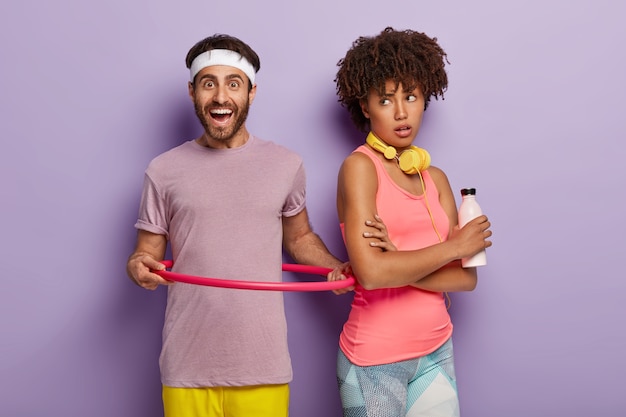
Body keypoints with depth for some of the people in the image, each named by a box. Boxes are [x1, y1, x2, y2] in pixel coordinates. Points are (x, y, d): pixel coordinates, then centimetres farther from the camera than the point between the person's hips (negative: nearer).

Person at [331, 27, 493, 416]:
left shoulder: (435, 178, 6)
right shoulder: (360, 166, -10)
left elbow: (466, 277, -2)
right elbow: (371, 272, -22)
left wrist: (397, 265, -17)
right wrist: (454, 246, -12)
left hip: (438, 352, 5)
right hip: (375, 361, -5)